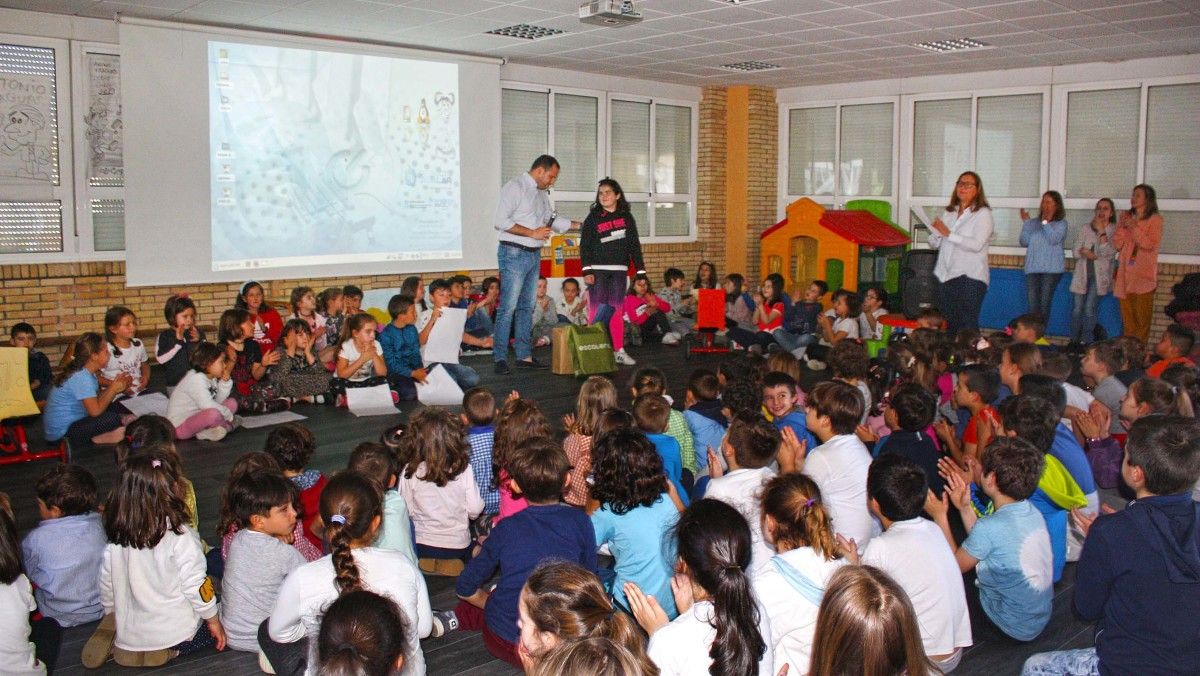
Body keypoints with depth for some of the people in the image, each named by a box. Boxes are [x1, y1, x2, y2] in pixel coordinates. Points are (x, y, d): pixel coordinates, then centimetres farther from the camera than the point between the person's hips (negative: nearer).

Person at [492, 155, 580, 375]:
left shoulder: (542, 193, 17)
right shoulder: (515, 188, -10)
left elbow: (551, 220, 30)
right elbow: (500, 221, -18)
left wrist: (580, 225, 23)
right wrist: (532, 233, -17)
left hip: (534, 255, 9)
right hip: (514, 253, -9)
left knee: (526, 307, 11)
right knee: (508, 307, -9)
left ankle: (524, 356, 16)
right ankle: (500, 358, -5)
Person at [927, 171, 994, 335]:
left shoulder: (983, 213, 0)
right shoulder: (949, 213, 19)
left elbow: (977, 244, -15)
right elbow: (934, 245, 18)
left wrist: (949, 234, -13)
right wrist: (935, 232, -4)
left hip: (970, 277, -6)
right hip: (946, 277, 6)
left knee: (967, 326, -10)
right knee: (947, 325, 4)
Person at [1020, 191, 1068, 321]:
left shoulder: (1061, 223, 4)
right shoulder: (1034, 223, 12)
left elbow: (1054, 239, -12)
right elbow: (1024, 242, 5)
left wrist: (1046, 222, -16)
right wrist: (1026, 223, -1)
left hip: (1052, 268, -3)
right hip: (1033, 267, 3)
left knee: (1044, 303, -5)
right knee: (1032, 303, -4)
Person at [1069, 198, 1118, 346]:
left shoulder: (1114, 231, 2)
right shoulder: (1086, 229, 13)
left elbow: (1109, 253, -11)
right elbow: (1076, 251, 6)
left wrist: (1101, 231, -10)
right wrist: (1093, 254, -10)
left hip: (1100, 275, -3)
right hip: (1083, 273, 3)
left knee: (1089, 308, -13)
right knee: (1077, 307, -3)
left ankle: (1086, 342, -7)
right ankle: (1074, 341, 4)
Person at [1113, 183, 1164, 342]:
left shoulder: (1155, 219, 0)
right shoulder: (1125, 217, 12)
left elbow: (1150, 245, -11)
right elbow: (1116, 245, 8)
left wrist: (1134, 228, -15)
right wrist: (1123, 227, -6)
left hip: (1143, 273, -4)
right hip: (1125, 272, 4)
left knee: (1142, 313, -4)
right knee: (1127, 311, 4)